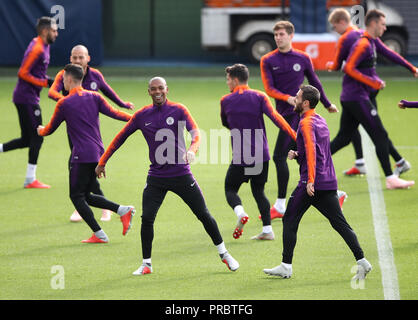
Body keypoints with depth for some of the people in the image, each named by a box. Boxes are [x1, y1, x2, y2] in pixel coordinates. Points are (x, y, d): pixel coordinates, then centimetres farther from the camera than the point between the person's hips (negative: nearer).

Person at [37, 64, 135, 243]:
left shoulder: (64, 103, -4)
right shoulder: (94, 97, 8)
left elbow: (51, 129, 8)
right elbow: (113, 113, -2)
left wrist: (41, 131, 30)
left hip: (82, 155, -7)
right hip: (98, 153, 7)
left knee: (76, 196, 3)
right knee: (85, 195, 16)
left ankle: (99, 235, -4)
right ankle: (123, 210, -1)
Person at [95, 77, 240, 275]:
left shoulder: (179, 110, -4)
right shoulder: (142, 116, 3)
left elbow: (195, 133, -15)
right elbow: (120, 138, 12)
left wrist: (192, 150, -37)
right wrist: (102, 162, 11)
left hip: (181, 174, -2)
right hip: (156, 177, 2)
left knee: (204, 215, 1)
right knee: (147, 219, -9)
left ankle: (224, 254, 18)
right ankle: (146, 264, 5)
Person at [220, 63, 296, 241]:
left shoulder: (226, 101, 2)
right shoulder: (259, 97, 0)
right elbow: (275, 116, -14)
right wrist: (295, 136, -19)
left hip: (240, 157, -2)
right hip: (261, 155, 2)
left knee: (230, 188, 13)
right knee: (259, 191, 16)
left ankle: (240, 213, -18)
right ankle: (267, 230, 6)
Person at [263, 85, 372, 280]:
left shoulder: (307, 123, -10)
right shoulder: (320, 121, 19)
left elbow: (311, 151, -23)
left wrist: (310, 181, -30)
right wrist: (297, 155, 13)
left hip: (313, 184, -8)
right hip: (329, 182, 8)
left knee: (290, 221, 1)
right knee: (340, 224, 6)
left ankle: (286, 267, 1)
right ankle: (361, 261, -4)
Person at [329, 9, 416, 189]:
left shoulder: (373, 42, 14)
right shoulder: (363, 44, -16)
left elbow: (389, 53, 26)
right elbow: (349, 68, -23)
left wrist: (412, 68, 29)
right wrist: (373, 83, -22)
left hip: (349, 98, 10)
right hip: (357, 98, -10)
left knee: (343, 138, 12)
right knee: (380, 136, -7)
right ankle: (390, 179, -5)